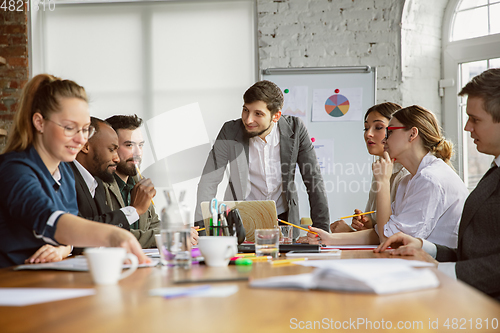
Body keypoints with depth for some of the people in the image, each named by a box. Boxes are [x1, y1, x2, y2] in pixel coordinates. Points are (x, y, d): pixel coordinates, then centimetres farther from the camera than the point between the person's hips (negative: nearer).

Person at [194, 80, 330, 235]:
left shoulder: (295, 128, -10)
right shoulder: (230, 132, -12)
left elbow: (314, 180, -4)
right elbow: (209, 181, -10)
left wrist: (321, 228, -8)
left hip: (283, 215, 1)